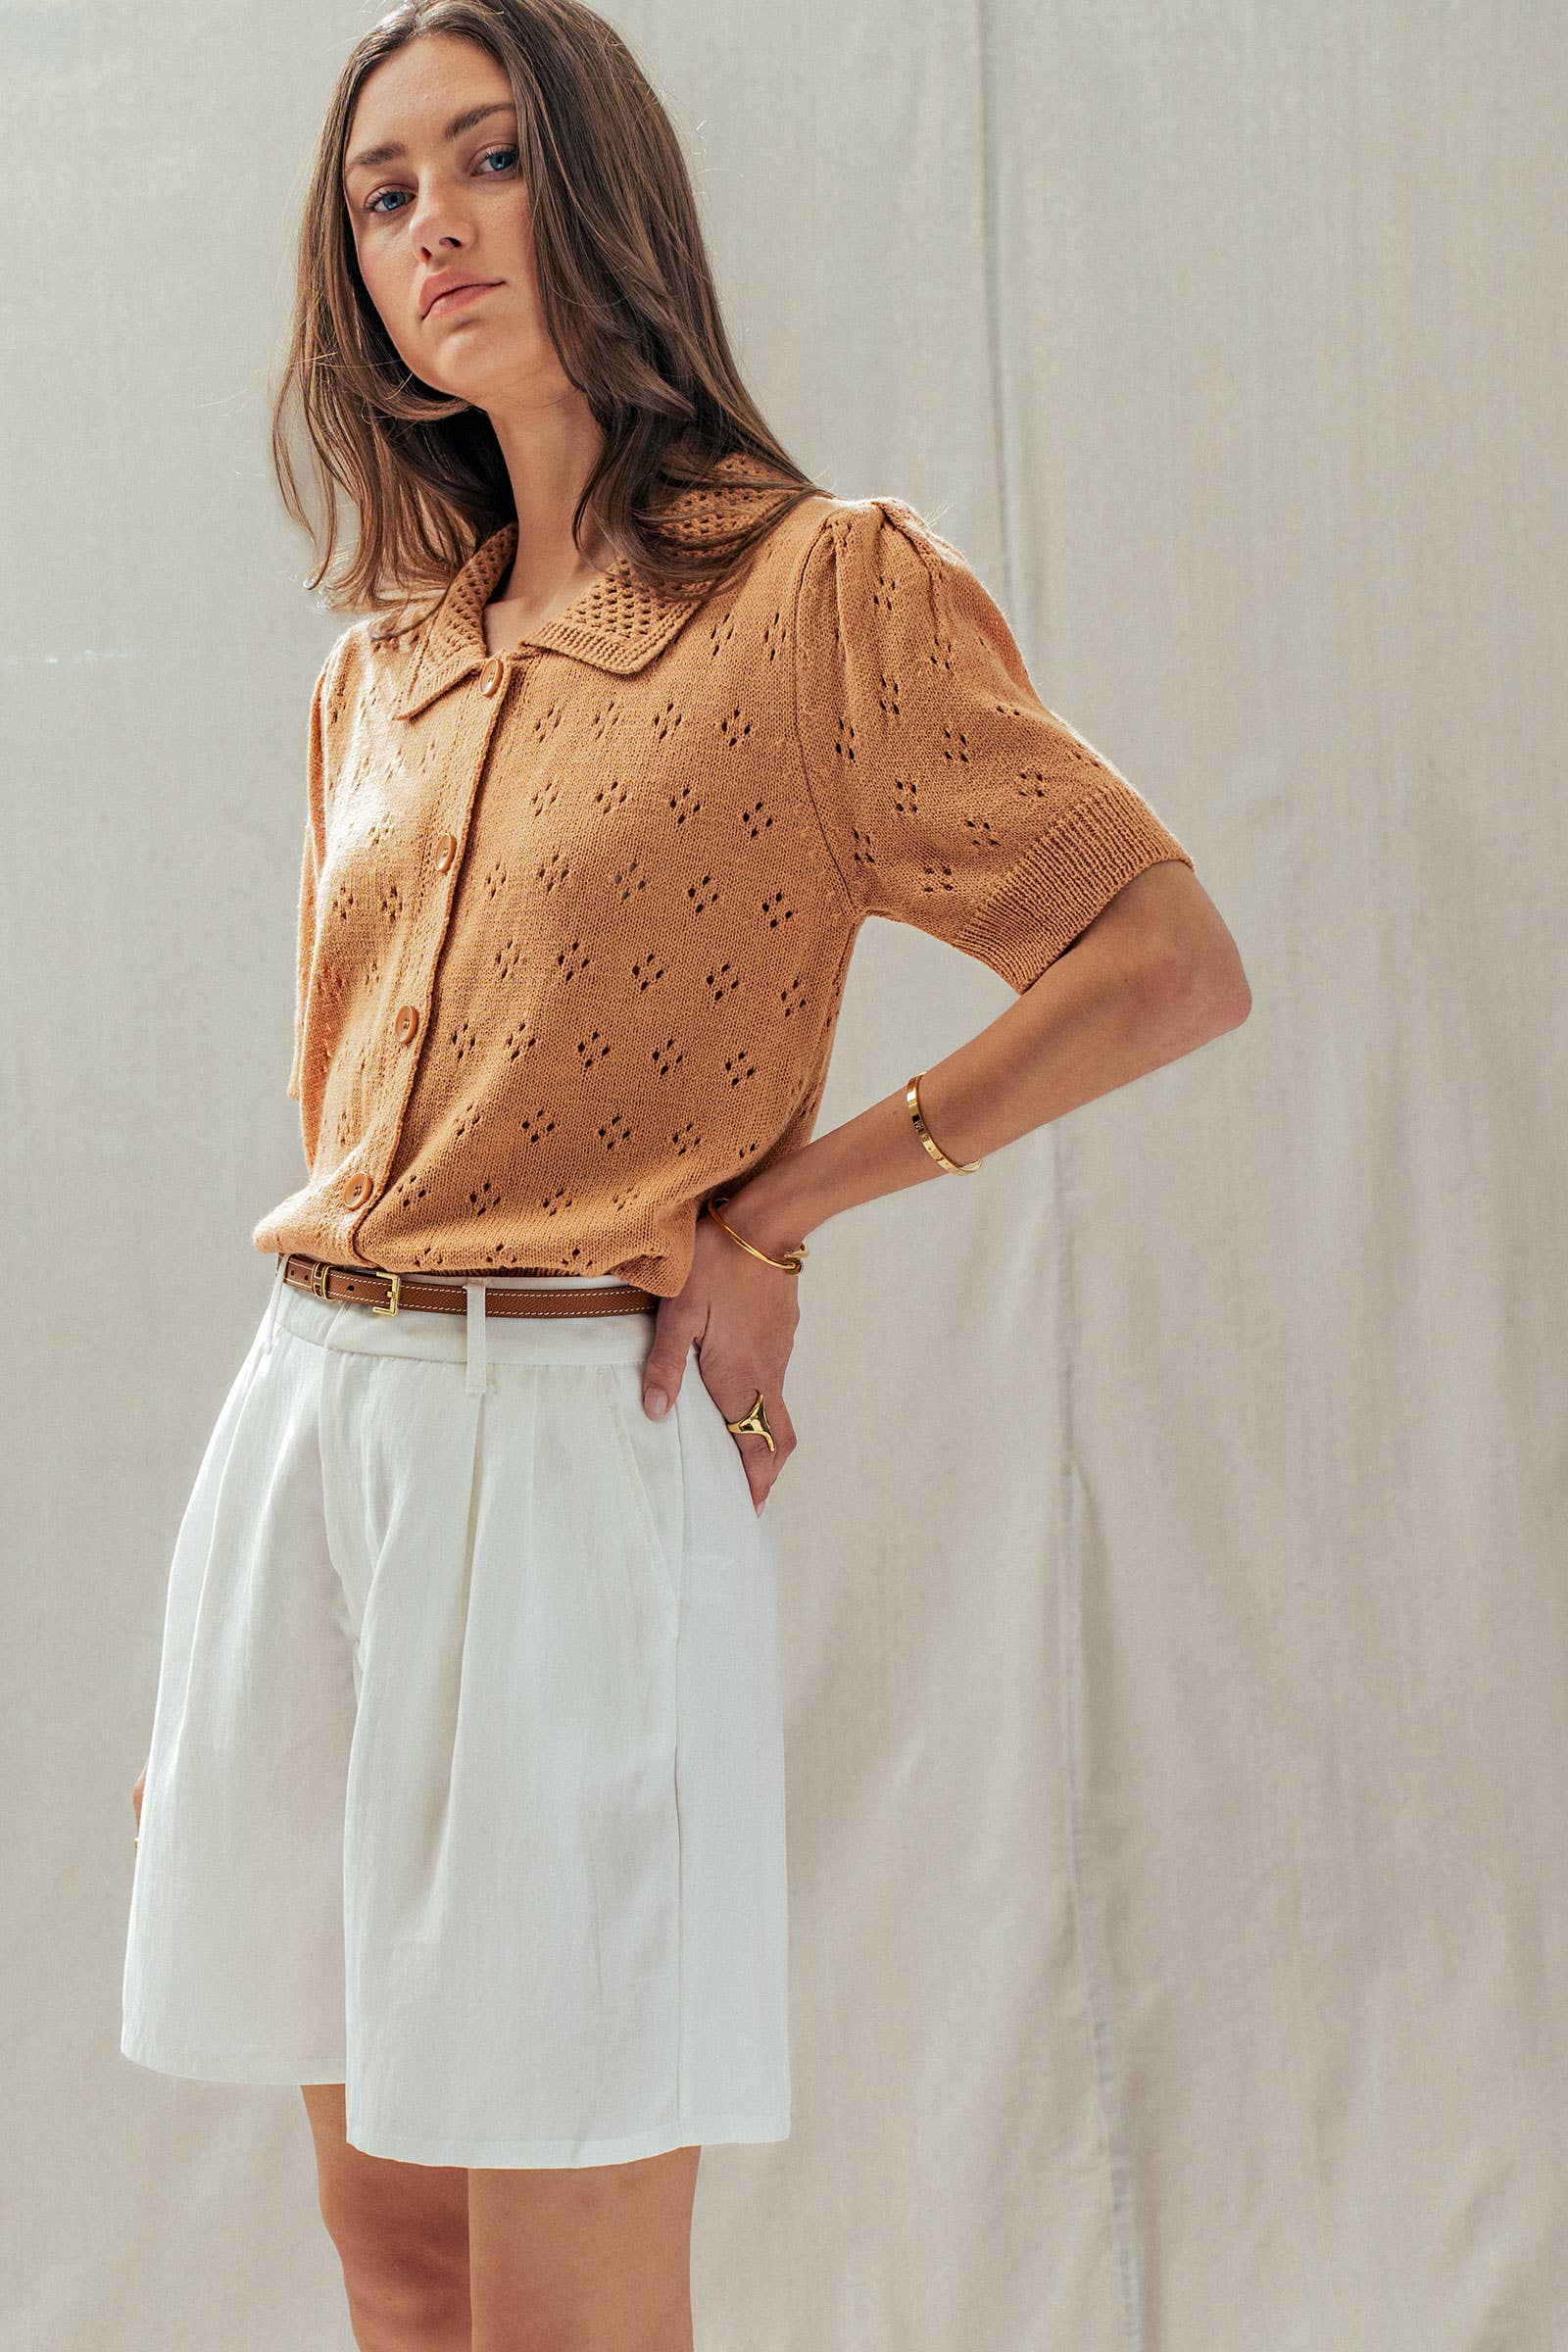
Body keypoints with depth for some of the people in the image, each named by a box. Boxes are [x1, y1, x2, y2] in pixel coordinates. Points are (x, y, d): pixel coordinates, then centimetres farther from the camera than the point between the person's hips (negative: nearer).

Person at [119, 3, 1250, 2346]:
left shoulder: (828, 592, -4)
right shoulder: (382, 672, 15)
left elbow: (1175, 966, -8)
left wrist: (779, 1204, -9)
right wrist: (199, 1687, 18)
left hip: (582, 1447, -6)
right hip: (309, 1427, 6)